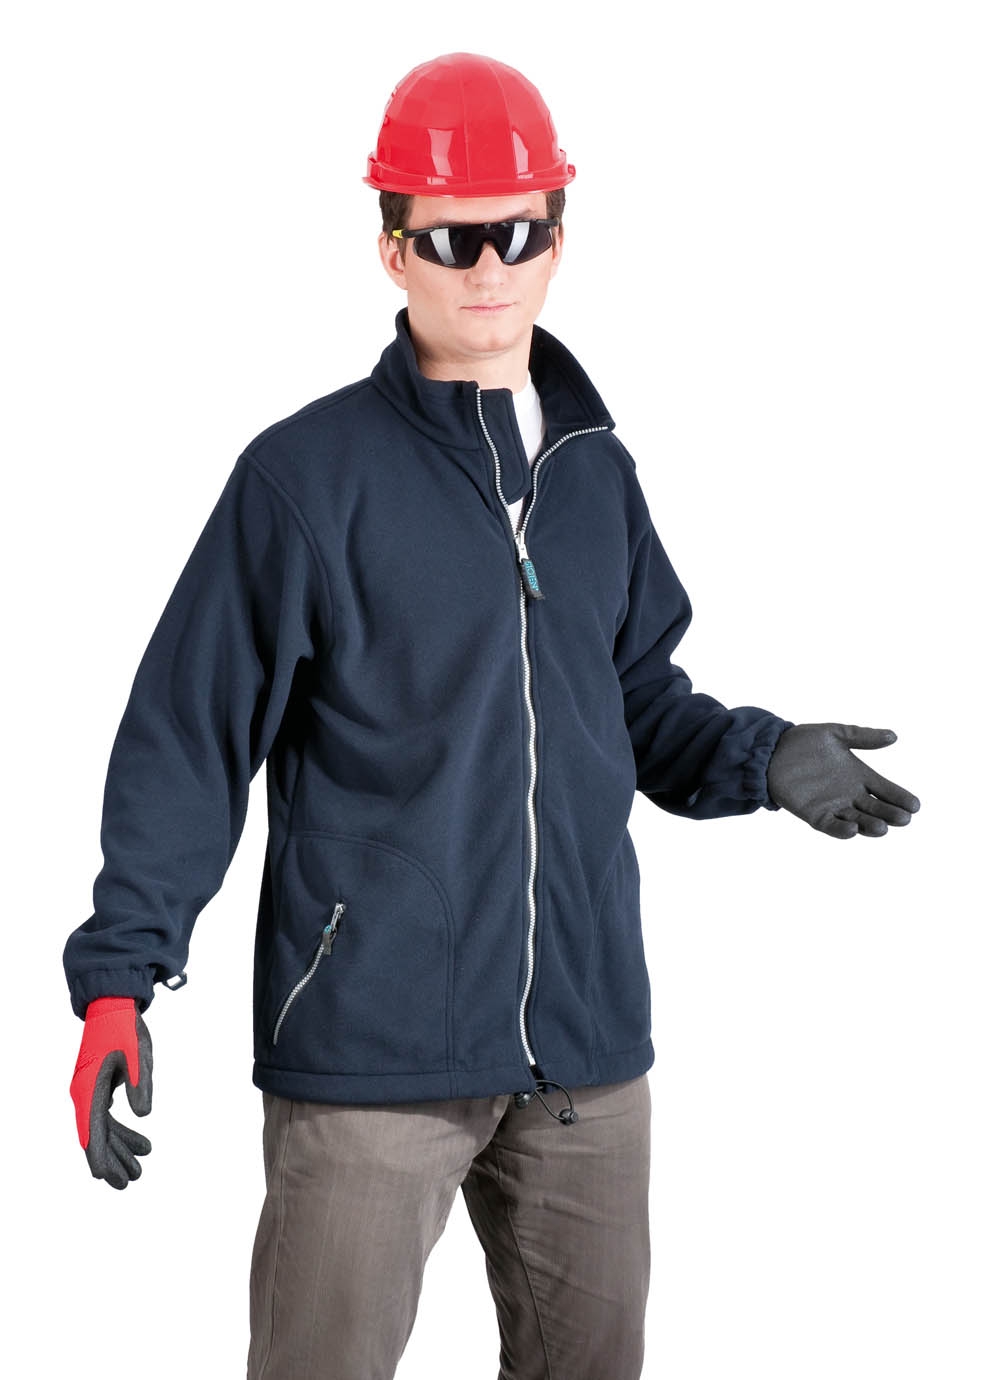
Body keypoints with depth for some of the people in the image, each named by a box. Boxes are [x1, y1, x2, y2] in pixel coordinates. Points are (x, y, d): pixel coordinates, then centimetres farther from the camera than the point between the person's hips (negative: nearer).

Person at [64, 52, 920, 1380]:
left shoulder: (595, 469, 10)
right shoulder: (308, 473, -6)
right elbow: (190, 735, -7)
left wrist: (759, 758, 0)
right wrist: (121, 974, -14)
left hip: (586, 1034, 5)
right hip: (370, 1045, -5)